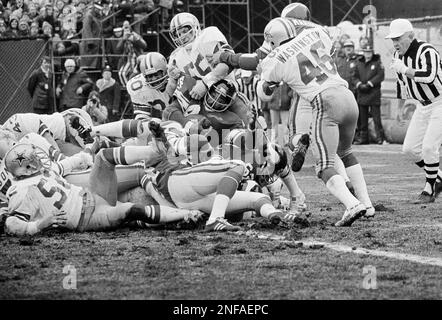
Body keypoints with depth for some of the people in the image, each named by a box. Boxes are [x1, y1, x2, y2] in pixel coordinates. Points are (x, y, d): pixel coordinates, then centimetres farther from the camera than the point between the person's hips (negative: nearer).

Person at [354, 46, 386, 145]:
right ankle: (363, 137, 12)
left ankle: (380, 137, -2)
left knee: (376, 116, -6)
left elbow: (380, 76, -7)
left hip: (374, 93, -5)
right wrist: (359, 85, -7)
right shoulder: (359, 63, 14)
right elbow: (356, 76, 13)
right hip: (362, 93, 5)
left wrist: (369, 84, -14)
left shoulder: (377, 62, 1)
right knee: (362, 117, 6)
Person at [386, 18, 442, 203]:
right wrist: (401, 101, 16)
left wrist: (405, 70, -41)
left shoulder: (427, 52, -26)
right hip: (423, 105, 8)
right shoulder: (398, 55, 0)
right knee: (410, 148, 3)